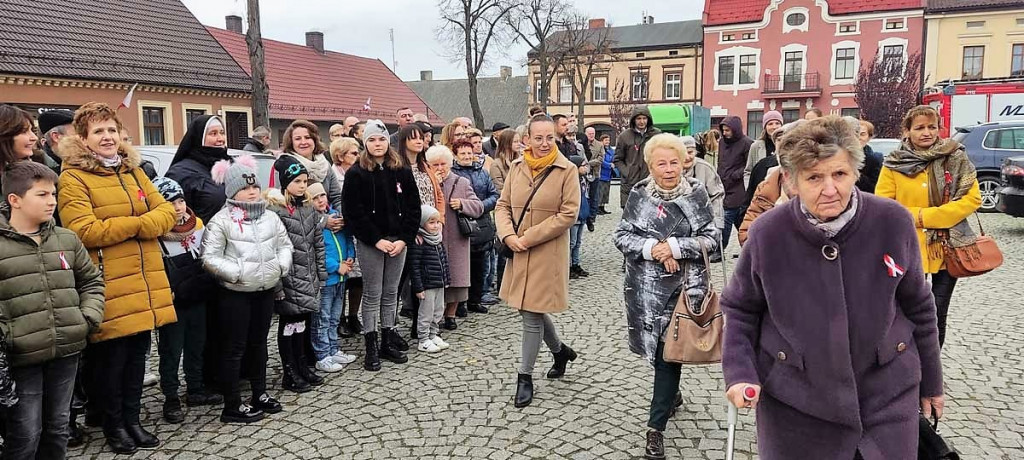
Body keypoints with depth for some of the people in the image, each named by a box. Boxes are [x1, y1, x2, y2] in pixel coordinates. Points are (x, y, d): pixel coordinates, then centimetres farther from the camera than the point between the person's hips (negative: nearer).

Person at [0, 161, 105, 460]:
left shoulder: (67, 239, 8)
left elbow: (91, 280, 17)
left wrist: (89, 318, 4)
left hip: (67, 351, 4)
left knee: (58, 427, 16)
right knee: (25, 434, 2)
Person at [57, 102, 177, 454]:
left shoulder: (134, 172, 15)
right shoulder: (73, 179, -6)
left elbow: (166, 212, 6)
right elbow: (85, 232, -17)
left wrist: (138, 225, -13)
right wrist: (138, 222, -10)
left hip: (144, 283, 6)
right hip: (110, 288, -6)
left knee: (137, 354, 14)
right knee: (111, 357, 4)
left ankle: (132, 419, 28)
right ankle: (114, 425, 22)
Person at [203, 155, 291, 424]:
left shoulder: (270, 217, 8)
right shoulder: (221, 221, -9)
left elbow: (285, 245, 16)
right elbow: (210, 258, -12)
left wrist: (282, 265, -1)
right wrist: (237, 273, -19)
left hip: (265, 290, 6)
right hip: (235, 293, -6)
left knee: (259, 343, 17)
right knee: (235, 348, 1)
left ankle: (260, 394, 31)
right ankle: (233, 407, 10)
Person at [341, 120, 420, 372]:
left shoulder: (402, 172, 6)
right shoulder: (356, 173, -3)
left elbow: (413, 207, 4)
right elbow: (352, 212, -8)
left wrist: (404, 238, -7)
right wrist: (377, 239, -14)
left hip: (398, 240, 3)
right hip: (370, 243, -3)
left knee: (391, 293, 11)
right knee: (372, 294, 2)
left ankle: (388, 342, 21)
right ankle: (371, 347, 11)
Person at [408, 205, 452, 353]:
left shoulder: (438, 240, 9)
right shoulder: (418, 242, -16)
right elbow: (414, 267, -17)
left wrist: (447, 279, 17)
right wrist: (418, 287, -18)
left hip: (439, 285, 8)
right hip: (427, 285, -8)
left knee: (438, 311, 16)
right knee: (426, 313, 1)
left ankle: (434, 336, 29)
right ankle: (423, 341, 11)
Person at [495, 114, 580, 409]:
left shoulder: (566, 170, -9)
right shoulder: (517, 167, 4)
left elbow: (568, 214, -13)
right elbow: (503, 205, 8)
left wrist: (528, 237, -15)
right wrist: (508, 235, -11)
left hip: (547, 252, -5)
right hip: (518, 251, 5)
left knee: (532, 313, -2)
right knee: (531, 308, 16)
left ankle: (525, 376, 15)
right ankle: (560, 351, 42)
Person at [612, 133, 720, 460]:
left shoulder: (697, 193, -2)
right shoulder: (639, 194, 1)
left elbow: (711, 239, -4)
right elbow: (621, 236, 0)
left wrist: (675, 247, -17)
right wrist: (652, 248, -15)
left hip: (684, 286, -2)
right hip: (645, 286, 2)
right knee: (657, 347, 14)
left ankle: (656, 427, 9)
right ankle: (672, 394, 45)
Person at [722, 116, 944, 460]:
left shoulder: (893, 223, -12)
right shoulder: (768, 233, -15)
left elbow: (918, 307, 3)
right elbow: (740, 309, 0)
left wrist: (930, 382, 13)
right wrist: (739, 373, -14)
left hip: (887, 395, 1)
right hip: (794, 401, -1)